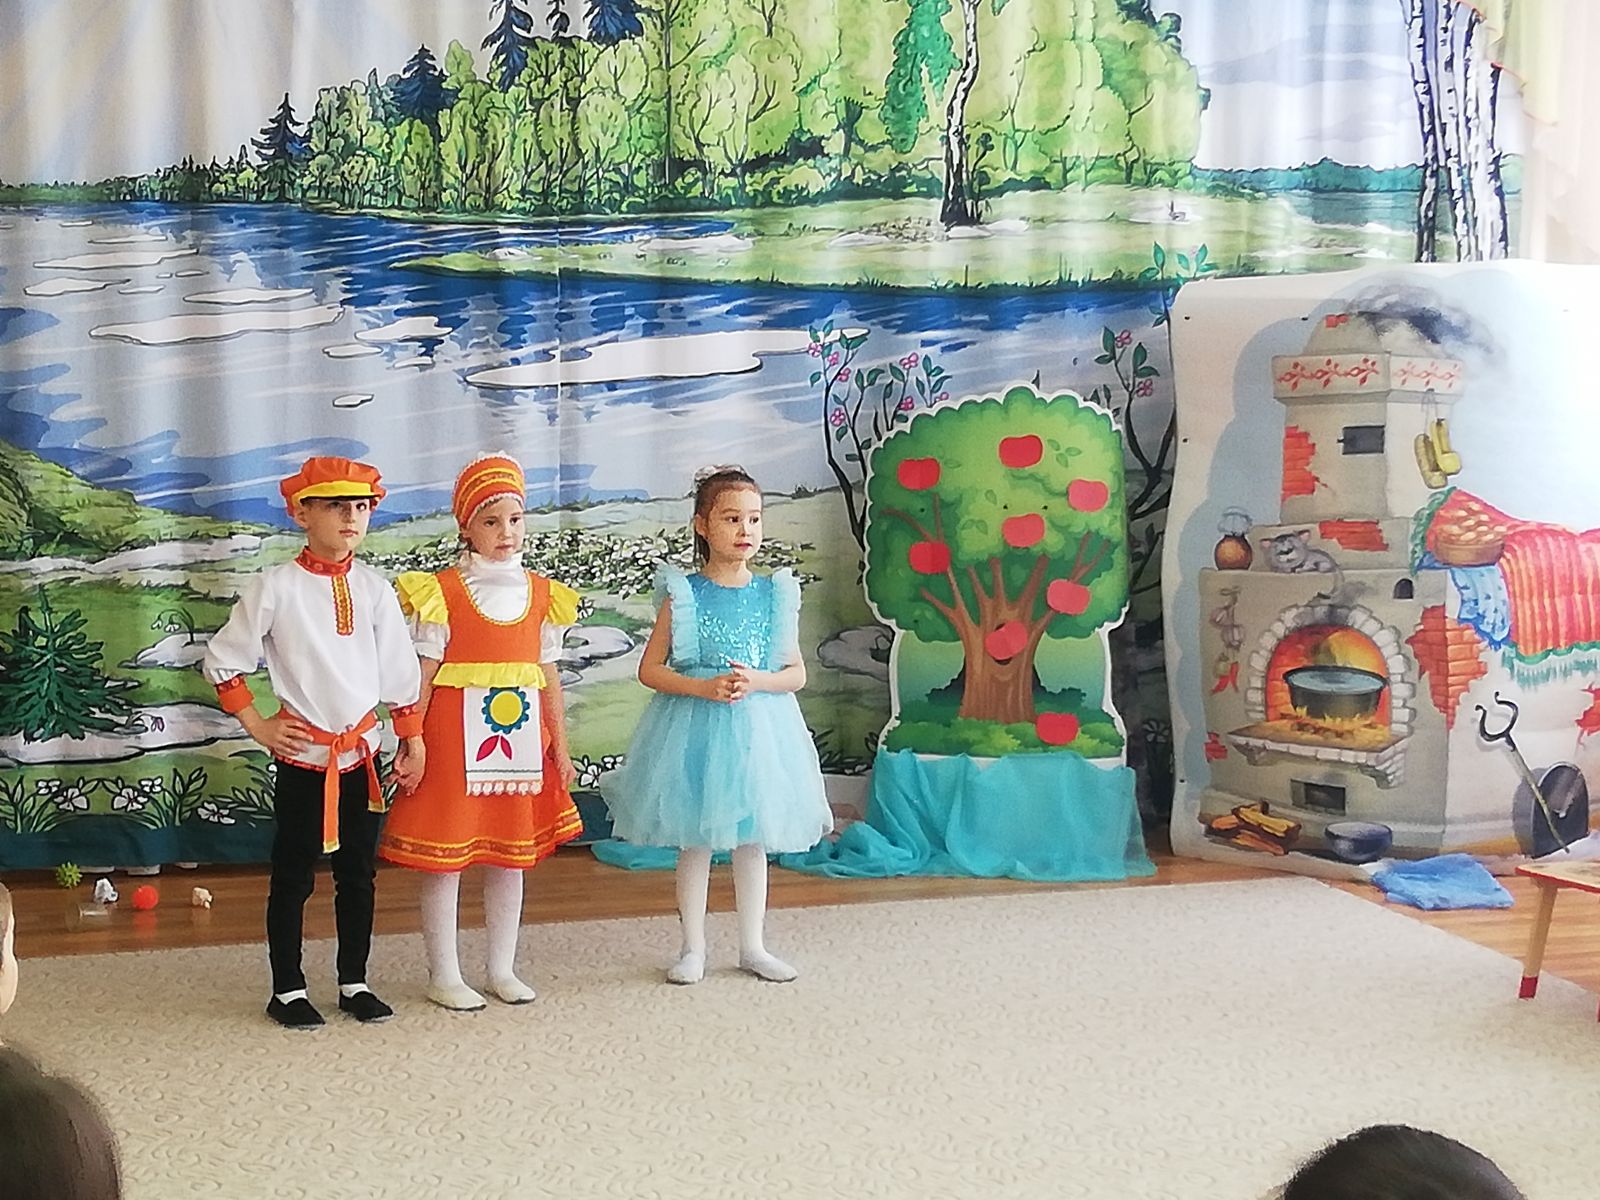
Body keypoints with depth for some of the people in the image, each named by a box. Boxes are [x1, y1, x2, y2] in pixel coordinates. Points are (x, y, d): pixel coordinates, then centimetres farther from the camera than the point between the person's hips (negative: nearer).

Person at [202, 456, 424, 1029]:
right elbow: (221, 661, -2)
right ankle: (287, 990, 17)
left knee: (359, 873, 11)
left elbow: (401, 672, 6)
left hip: (362, 751, 3)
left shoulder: (373, 588, 1)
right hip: (302, 753, -3)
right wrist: (258, 726, -4)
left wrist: (412, 739, 5)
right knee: (293, 876, 6)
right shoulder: (277, 586, -8)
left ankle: (354, 983, 23)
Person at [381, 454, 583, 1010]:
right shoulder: (440, 593, -5)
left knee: (512, 855, 12)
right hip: (453, 740, -4)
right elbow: (421, 676, -8)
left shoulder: (542, 594, 8)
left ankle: (503, 969, 24)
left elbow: (548, 676, 10)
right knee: (445, 854, 1)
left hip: (520, 739, 5)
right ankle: (444, 976, 14)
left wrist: (560, 749, 9)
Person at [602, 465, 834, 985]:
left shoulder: (774, 594, 2)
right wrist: (704, 687, -18)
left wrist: (756, 681, -16)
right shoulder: (682, 595, -5)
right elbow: (649, 669, -4)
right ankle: (693, 947, 18)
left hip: (758, 727, 2)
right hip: (695, 727, -2)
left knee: (753, 840, 12)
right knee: (695, 841, 5)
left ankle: (753, 946, 24)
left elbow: (796, 673, 4)